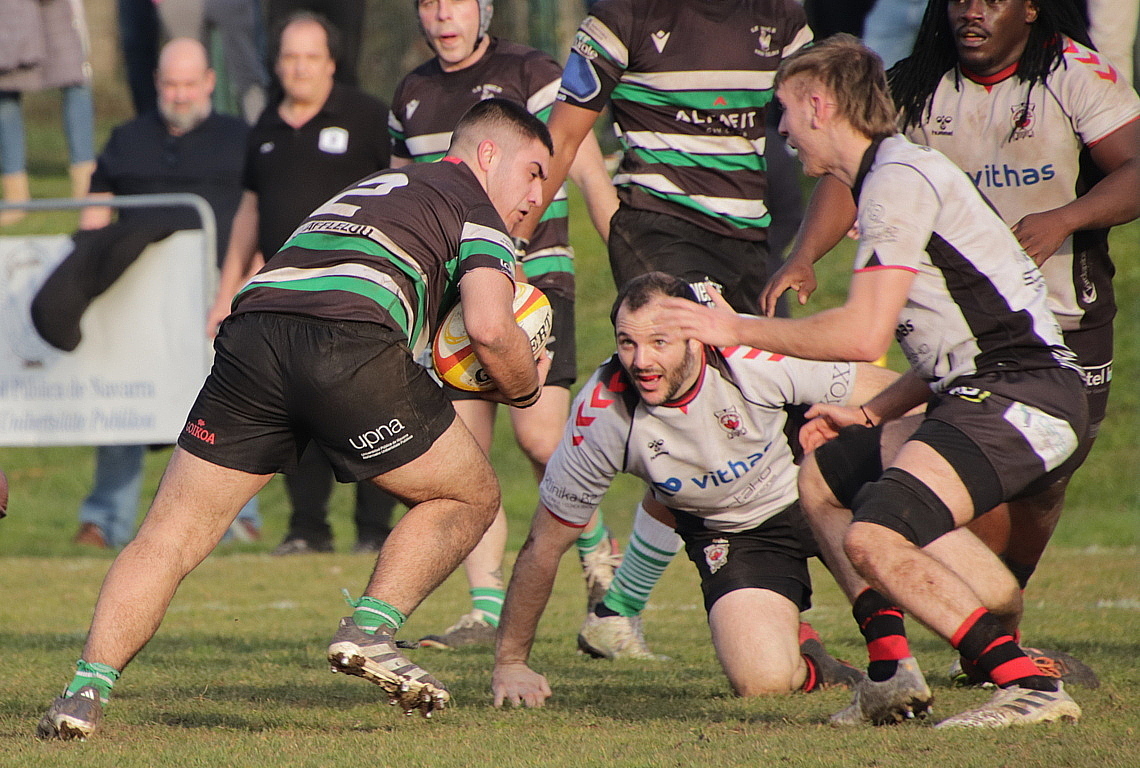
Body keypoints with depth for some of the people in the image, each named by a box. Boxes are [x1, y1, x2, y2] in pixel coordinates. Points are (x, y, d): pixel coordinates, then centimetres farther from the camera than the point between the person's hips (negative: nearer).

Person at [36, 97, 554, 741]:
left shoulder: (375, 186, 39)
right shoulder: (475, 206, 17)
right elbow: (490, 325, 0)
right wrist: (526, 389, 17)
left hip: (250, 332, 6)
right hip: (352, 344, -5)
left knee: (169, 537, 8)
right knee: (469, 497, 15)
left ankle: (88, 688, -7)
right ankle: (370, 629, 0)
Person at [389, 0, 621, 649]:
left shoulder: (532, 74, -3)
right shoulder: (412, 94, 13)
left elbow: (591, 176, -4)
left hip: (534, 275, -5)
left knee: (540, 435, -15)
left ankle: (598, 546, 11)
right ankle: (487, 609, -1)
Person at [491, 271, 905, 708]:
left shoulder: (755, 357, -29)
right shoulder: (602, 414, -24)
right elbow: (544, 546, -10)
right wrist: (508, 664, -6)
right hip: (725, 535, 0)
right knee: (763, 679, -25)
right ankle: (807, 663, 13)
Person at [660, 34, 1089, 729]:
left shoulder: (900, 179, -11)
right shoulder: (900, 172, 22)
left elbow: (864, 334, -18)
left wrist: (740, 329, -6)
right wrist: (868, 414, 19)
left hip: (1022, 397, -11)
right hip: (978, 393, 11)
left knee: (873, 536, -24)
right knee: (823, 476, 21)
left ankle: (1029, 685, -24)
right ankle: (891, 674, 11)